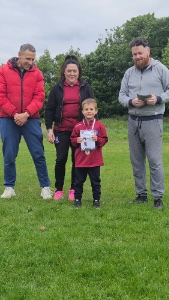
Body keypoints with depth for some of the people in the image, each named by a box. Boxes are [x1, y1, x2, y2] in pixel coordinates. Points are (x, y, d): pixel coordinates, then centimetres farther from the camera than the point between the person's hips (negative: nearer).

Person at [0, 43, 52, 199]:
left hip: (31, 119, 0)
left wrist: (26, 114, -16)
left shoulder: (37, 73, 3)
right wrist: (14, 114, -12)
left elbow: (39, 97, -3)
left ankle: (45, 187, 10)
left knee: (38, 154, 1)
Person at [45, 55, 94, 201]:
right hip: (61, 130, 0)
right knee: (61, 159, -4)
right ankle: (59, 189, 12)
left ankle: (74, 189, 17)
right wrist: (49, 129, -4)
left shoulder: (86, 88, 5)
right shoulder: (57, 88, 5)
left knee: (77, 160, 4)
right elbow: (49, 109, 4)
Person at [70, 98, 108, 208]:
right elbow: (72, 139, 8)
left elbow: (104, 139, 1)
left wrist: (98, 139, -18)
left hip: (95, 160, -1)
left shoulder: (100, 126, -2)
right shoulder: (78, 126, 0)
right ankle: (77, 199, 21)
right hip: (80, 160, 1)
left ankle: (96, 200, 20)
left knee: (95, 181, 9)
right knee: (79, 181, 9)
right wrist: (76, 140, -13)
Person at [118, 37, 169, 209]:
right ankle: (141, 194, 20)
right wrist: (131, 101, -10)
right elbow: (121, 95, 11)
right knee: (136, 161, 10)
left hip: (152, 121, -5)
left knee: (155, 161, -7)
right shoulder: (129, 73, 11)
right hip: (133, 121, 5)